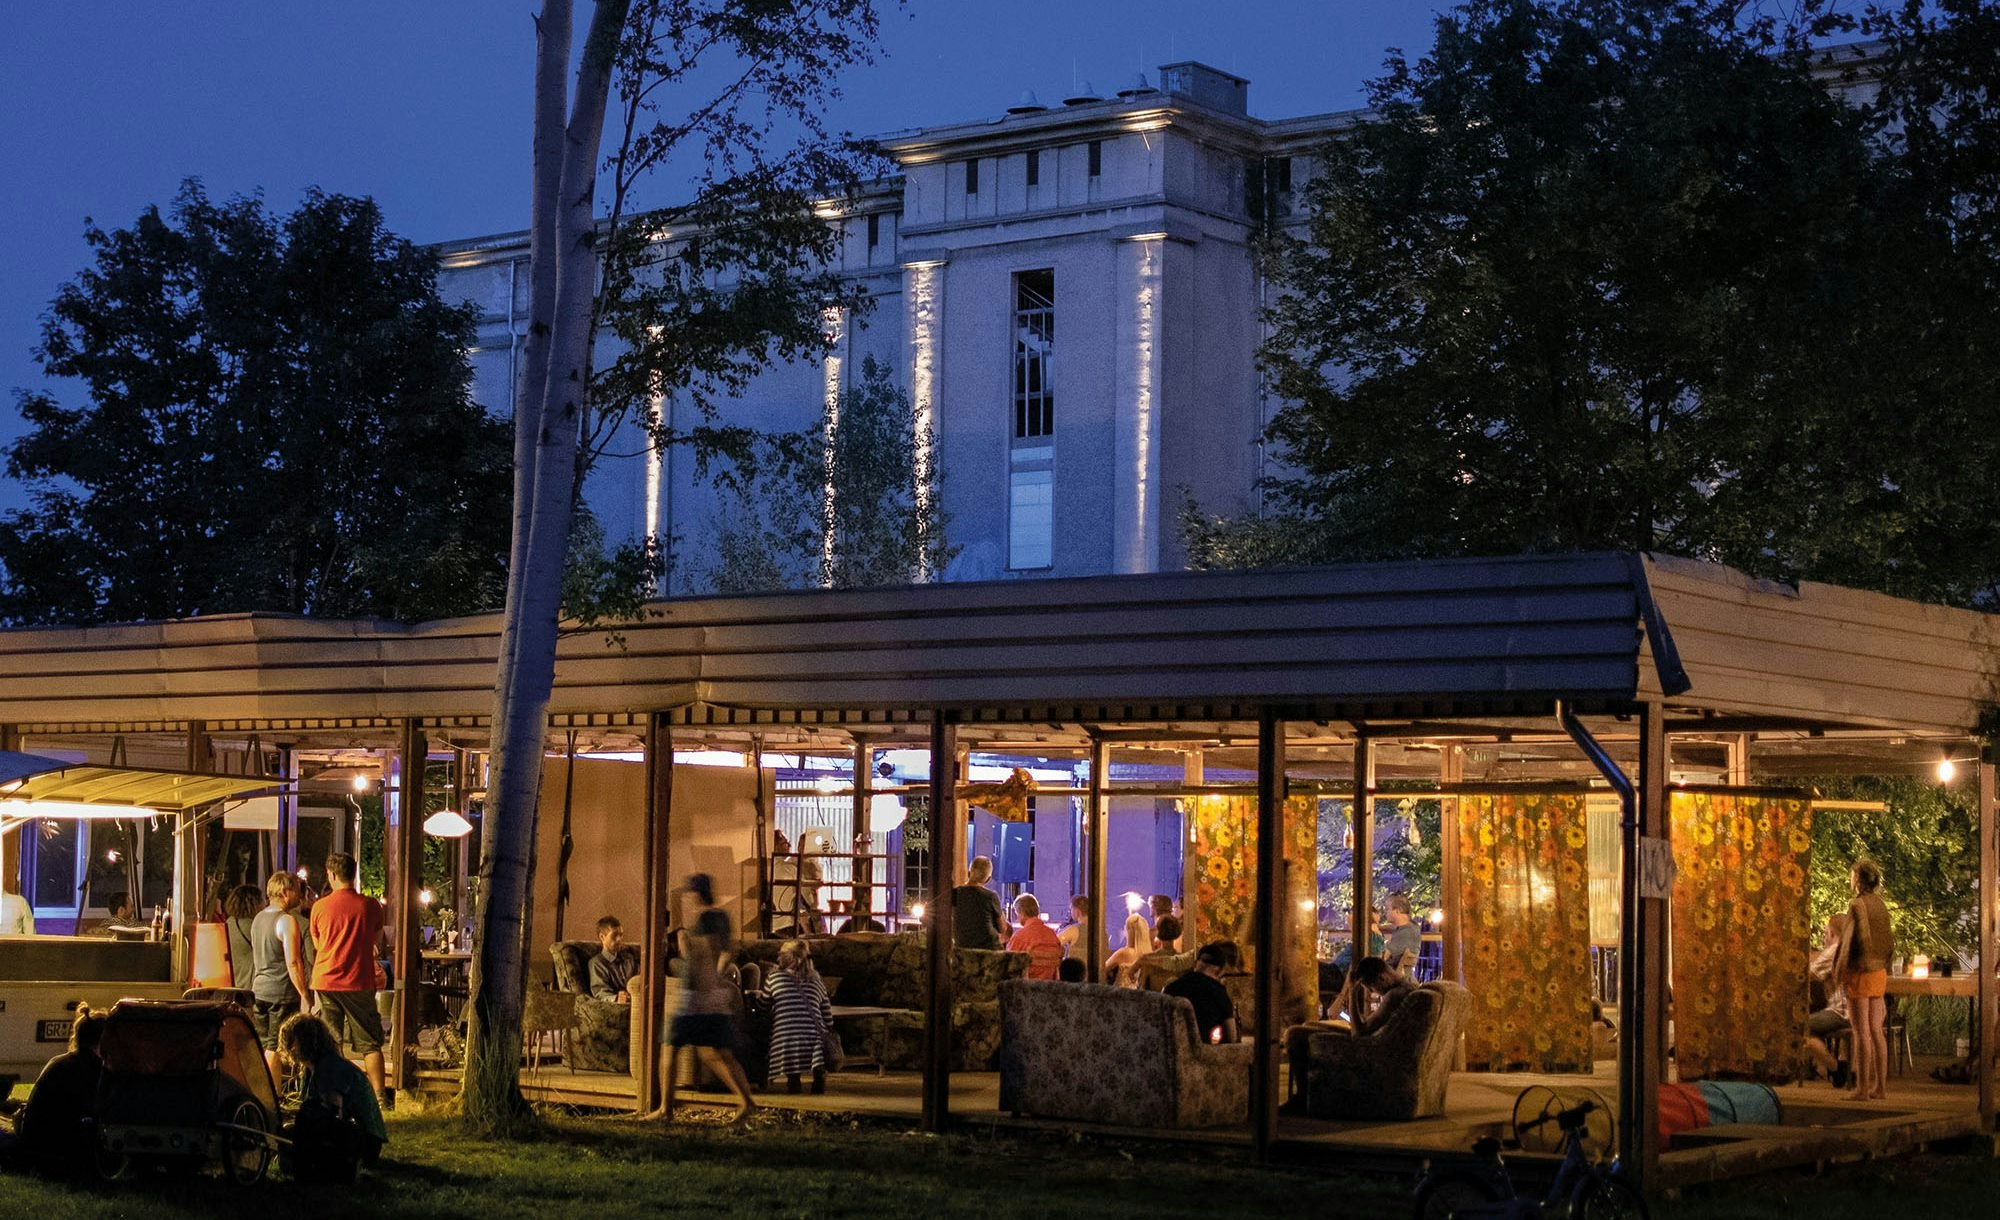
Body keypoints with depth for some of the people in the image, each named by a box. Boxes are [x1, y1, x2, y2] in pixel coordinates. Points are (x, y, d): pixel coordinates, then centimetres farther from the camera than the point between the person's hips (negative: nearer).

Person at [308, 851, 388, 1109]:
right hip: (359, 982, 0)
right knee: (370, 1043, 6)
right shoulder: (370, 906, -4)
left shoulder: (320, 907, -2)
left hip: (325, 981, 0)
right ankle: (379, 1097, 4)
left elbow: (316, 945, 11)